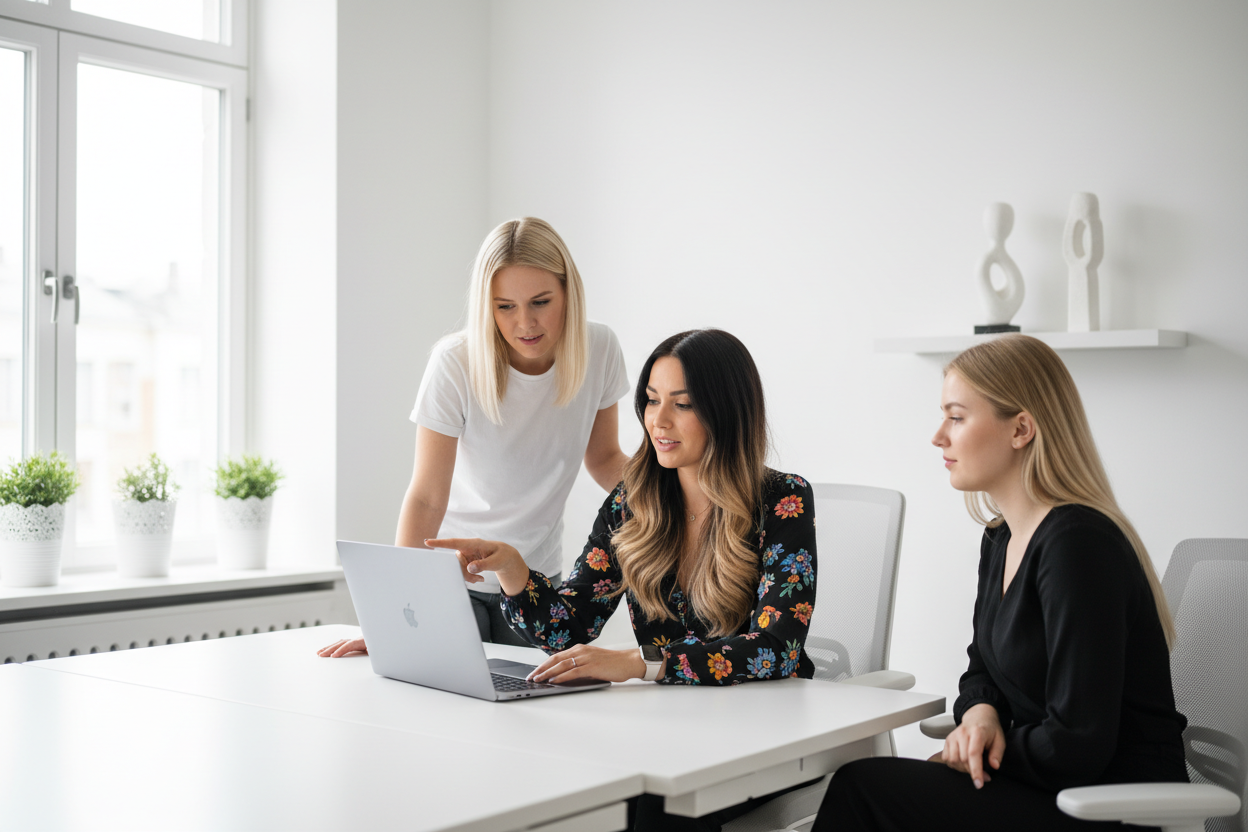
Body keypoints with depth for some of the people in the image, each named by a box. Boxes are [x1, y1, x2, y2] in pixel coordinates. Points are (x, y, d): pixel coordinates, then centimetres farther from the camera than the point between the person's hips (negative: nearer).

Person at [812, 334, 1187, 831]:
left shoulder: (1076, 544, -22)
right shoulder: (1001, 540, 9)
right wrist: (979, 715, -3)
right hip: (1045, 785, 8)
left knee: (861, 789, -15)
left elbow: (1077, 746, -24)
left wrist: (976, 750, -8)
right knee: (862, 784, -8)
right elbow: (984, 669, 20)